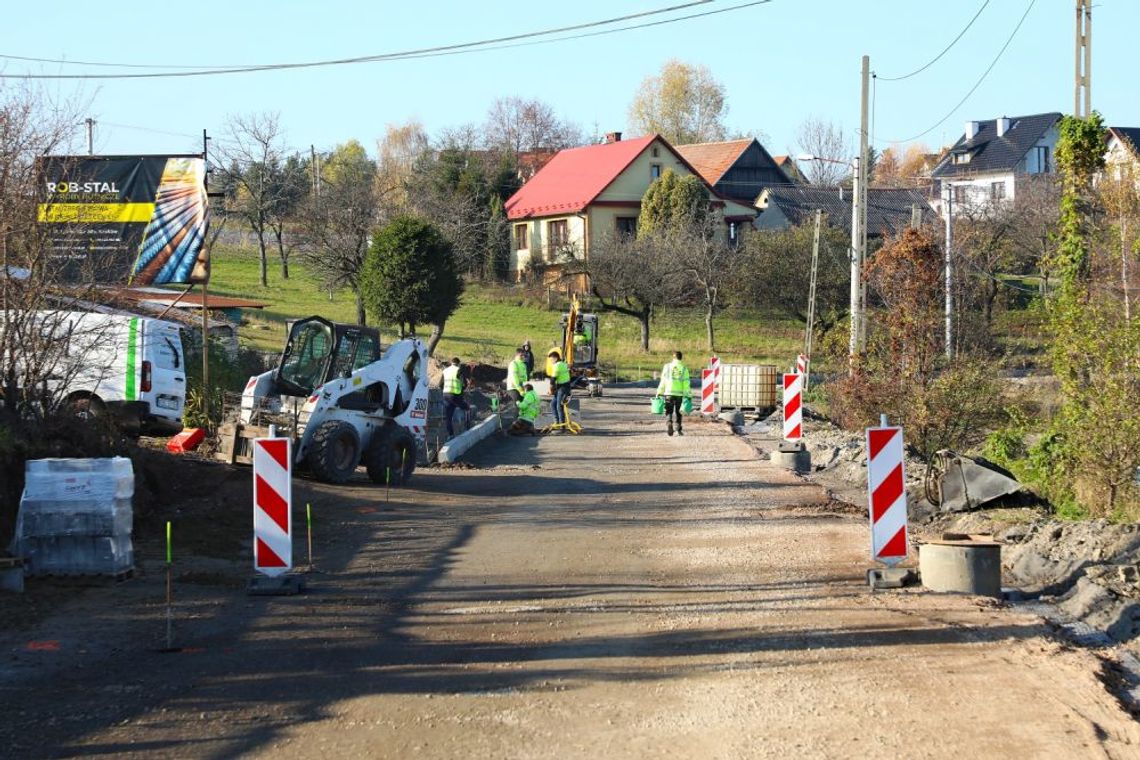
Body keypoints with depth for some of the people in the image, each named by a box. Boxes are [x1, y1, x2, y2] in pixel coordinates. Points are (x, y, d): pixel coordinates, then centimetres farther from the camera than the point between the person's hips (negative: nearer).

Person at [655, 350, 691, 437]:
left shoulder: (667, 366, 1)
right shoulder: (684, 368, 0)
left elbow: (662, 381, 2)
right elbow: (686, 383, -4)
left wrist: (659, 393, 7)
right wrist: (688, 395, -2)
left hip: (669, 393, 0)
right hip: (679, 394, 0)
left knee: (669, 411, 5)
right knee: (678, 413, 13)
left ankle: (669, 423, -22)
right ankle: (678, 430, 13)